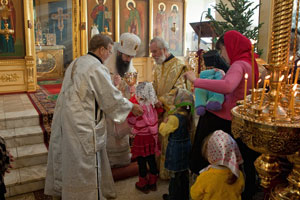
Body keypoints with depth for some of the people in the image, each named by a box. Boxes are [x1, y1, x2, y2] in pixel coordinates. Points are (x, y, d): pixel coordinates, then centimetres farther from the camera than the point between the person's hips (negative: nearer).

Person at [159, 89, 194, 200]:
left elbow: (164, 132, -15)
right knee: (184, 173, 20)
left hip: (175, 150, -8)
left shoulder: (175, 118, -26)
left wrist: (164, 123, 3)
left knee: (175, 175, 7)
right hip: (186, 147, 8)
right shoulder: (188, 115, -2)